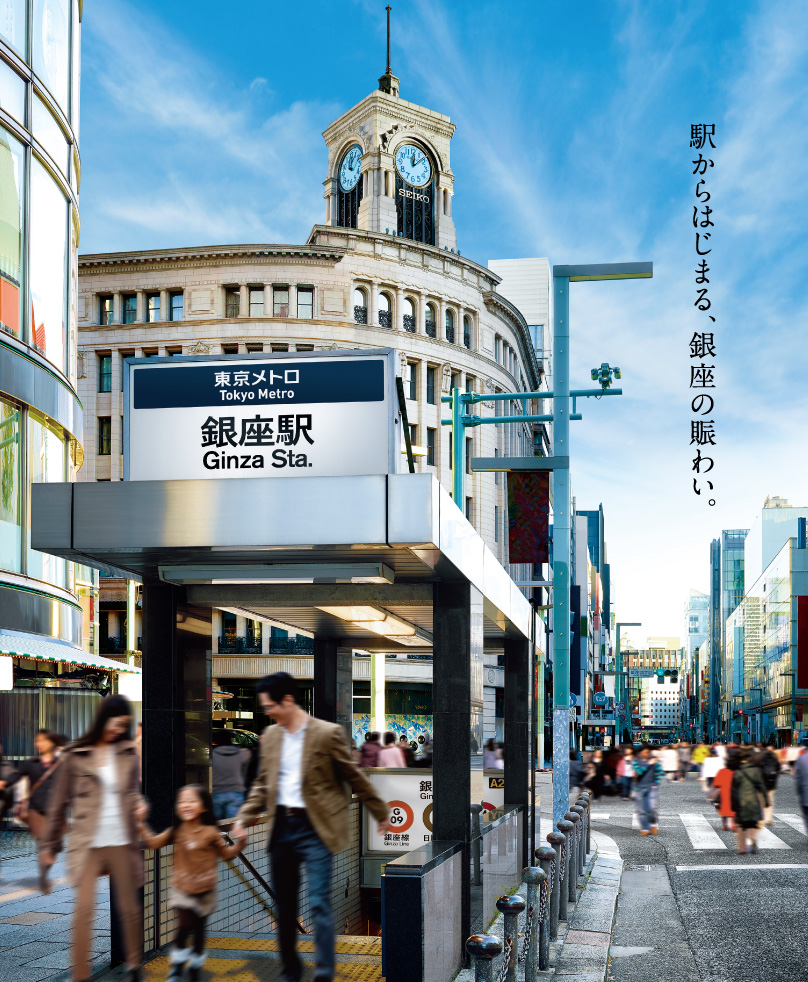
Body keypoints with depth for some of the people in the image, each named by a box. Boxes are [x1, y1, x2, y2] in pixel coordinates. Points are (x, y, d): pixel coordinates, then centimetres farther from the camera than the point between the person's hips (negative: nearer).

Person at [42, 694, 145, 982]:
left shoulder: (128, 753, 4)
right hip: (89, 843, -3)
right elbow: (59, 801, 2)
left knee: (130, 907, 12)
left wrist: (140, 805, -7)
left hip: (122, 842, 3)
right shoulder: (75, 756, -4)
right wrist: (49, 844, 6)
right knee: (84, 909, -10)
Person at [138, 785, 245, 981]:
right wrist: (140, 826, -4)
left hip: (204, 891, 0)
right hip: (182, 890, 0)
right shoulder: (176, 831, -3)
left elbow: (227, 853, 5)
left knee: (199, 930, 7)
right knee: (184, 925, -16)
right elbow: (154, 842, 2)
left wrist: (240, 842, -10)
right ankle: (177, 965, 4)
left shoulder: (210, 833, -7)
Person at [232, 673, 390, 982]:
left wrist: (381, 814, 6)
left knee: (319, 903, -12)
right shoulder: (270, 736, 8)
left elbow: (355, 777, -1)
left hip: (315, 828, -5)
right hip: (280, 828, 6)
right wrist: (243, 817, 5)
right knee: (284, 907, 11)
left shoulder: (328, 733, -9)